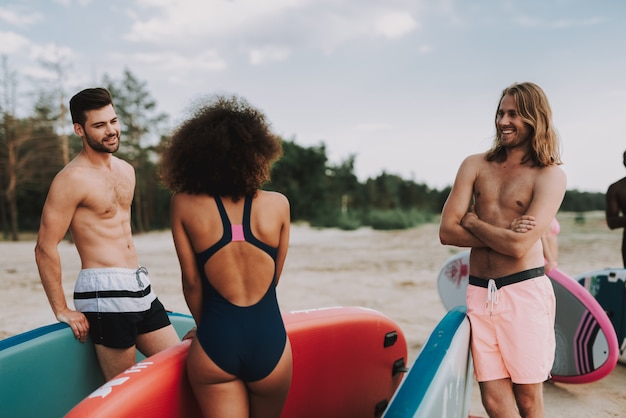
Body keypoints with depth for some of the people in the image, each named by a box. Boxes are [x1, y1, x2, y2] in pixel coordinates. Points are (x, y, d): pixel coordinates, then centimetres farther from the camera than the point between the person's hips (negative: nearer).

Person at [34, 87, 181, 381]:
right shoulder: (72, 179, -11)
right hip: (104, 291, -7)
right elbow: (45, 249, -12)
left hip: (140, 287, 8)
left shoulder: (126, 171, 13)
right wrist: (62, 311, -9)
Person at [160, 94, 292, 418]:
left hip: (215, 342, -1)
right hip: (270, 341, 2)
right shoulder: (278, 204, -3)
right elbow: (273, 279, 8)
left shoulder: (184, 205, -6)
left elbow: (192, 283, -2)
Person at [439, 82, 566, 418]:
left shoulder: (550, 175, -3)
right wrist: (503, 234, -11)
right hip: (479, 292, 3)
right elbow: (447, 232, 0)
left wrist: (472, 220, -3)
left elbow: (519, 247, -16)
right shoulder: (475, 165, 8)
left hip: (524, 292, -3)